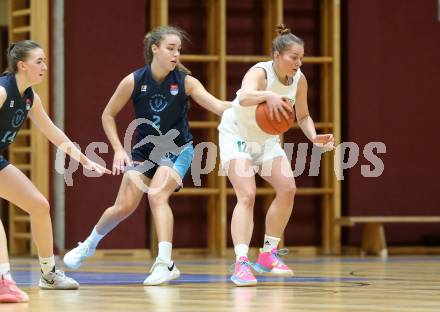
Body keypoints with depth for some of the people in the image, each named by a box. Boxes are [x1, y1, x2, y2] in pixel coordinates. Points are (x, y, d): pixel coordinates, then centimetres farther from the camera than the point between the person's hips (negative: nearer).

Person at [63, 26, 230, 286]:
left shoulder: (185, 82, -14)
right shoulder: (134, 81, -13)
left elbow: (218, 106, -25)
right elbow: (108, 115, -1)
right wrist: (118, 150, -9)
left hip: (177, 150, -2)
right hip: (144, 150, 2)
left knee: (157, 196, -25)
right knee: (124, 206, -4)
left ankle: (165, 263, -26)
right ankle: (89, 245, 23)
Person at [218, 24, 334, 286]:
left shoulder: (299, 80, -10)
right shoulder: (260, 73, -29)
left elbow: (303, 116, 5)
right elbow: (244, 97, -52)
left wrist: (314, 137, -15)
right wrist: (268, 95, -72)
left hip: (267, 139, 7)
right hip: (237, 136, -7)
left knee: (288, 189, -4)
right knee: (247, 195, -22)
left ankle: (268, 255, 10)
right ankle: (241, 263, -29)